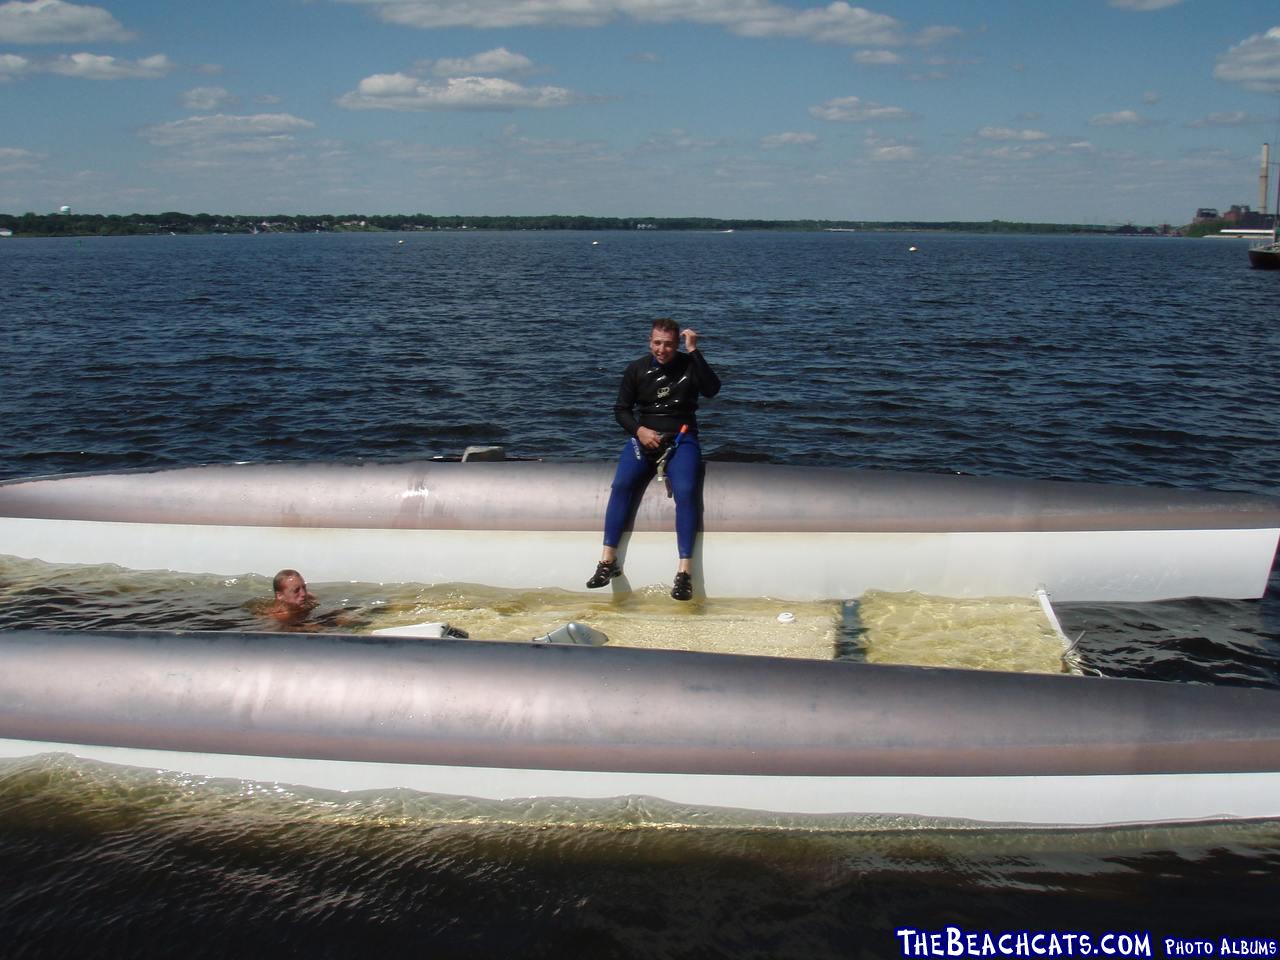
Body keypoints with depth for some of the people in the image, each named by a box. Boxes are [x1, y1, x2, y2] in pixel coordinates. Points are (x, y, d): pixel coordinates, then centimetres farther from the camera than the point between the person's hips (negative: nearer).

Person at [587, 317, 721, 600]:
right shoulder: (636, 369, 8)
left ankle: (684, 570, -32)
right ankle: (608, 560, -25)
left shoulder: (689, 365, 2)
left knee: (686, 491, -29)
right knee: (621, 484, -26)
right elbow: (621, 409, 11)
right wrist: (639, 431, -9)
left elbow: (712, 389, -16)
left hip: (681, 439, -2)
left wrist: (694, 351, -18)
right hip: (644, 437, 2)